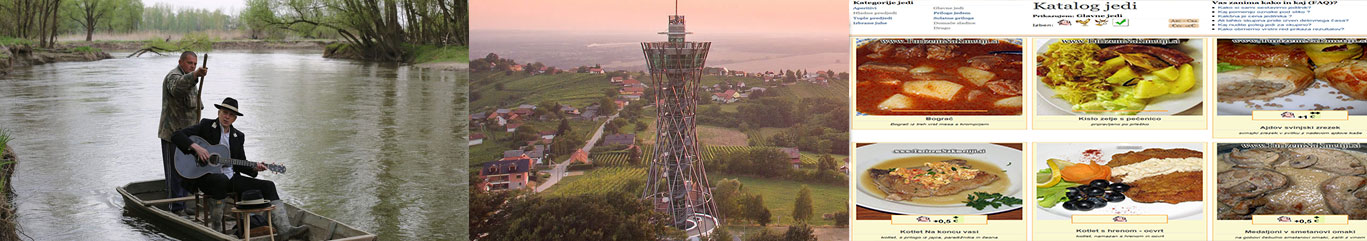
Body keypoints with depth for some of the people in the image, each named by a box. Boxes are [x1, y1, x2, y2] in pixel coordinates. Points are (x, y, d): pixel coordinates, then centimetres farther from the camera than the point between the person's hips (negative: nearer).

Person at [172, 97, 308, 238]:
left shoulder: (238, 136, 15)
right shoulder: (206, 126, 1)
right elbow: (176, 136, -7)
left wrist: (254, 168, -4)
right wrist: (195, 147, -23)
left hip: (231, 178, 6)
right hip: (206, 177, -6)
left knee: (268, 186, -9)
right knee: (221, 180, -41)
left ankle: (284, 229, -21)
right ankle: (216, 229, -25)